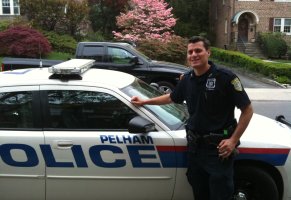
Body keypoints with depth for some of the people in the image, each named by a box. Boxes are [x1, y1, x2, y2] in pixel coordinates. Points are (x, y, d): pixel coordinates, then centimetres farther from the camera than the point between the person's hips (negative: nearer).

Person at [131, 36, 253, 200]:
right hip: (194, 146, 6)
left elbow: (247, 109, -11)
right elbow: (172, 97, 23)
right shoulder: (187, 79, 4)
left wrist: (233, 140, -16)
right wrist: (144, 102, 23)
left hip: (218, 148, -6)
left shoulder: (225, 77, -15)